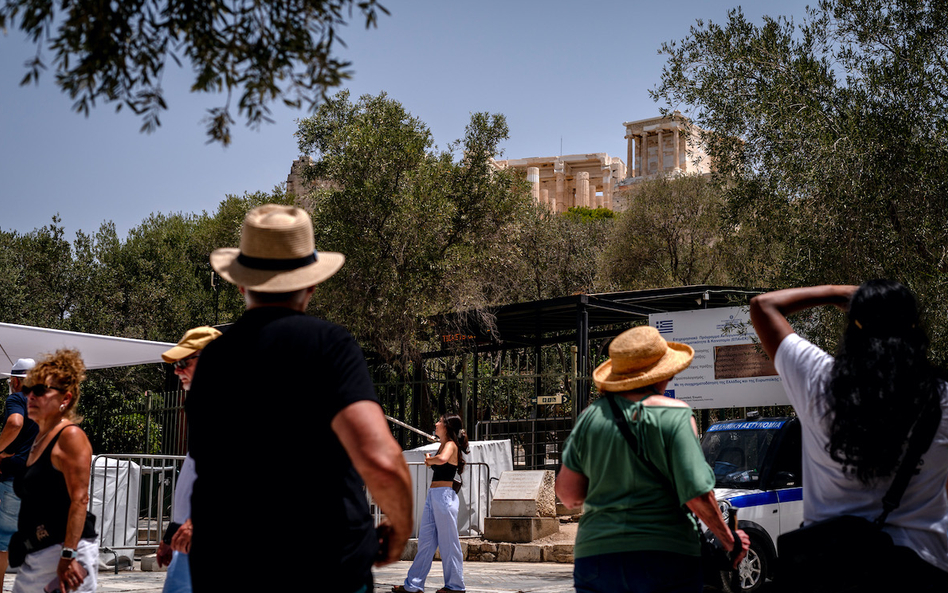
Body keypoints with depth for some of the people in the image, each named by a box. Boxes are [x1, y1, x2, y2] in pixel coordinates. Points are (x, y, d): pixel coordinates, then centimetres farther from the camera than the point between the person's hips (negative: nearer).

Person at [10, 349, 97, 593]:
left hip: (67, 549, -9)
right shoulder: (39, 439, 17)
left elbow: (80, 500, -18)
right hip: (35, 556, 9)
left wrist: (68, 556, -23)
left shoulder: (70, 436, -9)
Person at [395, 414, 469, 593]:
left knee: (448, 541, -2)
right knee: (426, 540, 10)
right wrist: (429, 460, 12)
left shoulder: (451, 445, -10)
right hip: (433, 495, 9)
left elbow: (442, 459, -32)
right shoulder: (443, 445, 17)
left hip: (444, 495, -9)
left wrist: (429, 459, -15)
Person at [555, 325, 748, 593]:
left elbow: (568, 494, 7)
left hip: (594, 554, 4)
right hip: (665, 554, -3)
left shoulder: (591, 416, 6)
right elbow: (697, 494, -11)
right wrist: (730, 541, 3)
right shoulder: (674, 415, -5)